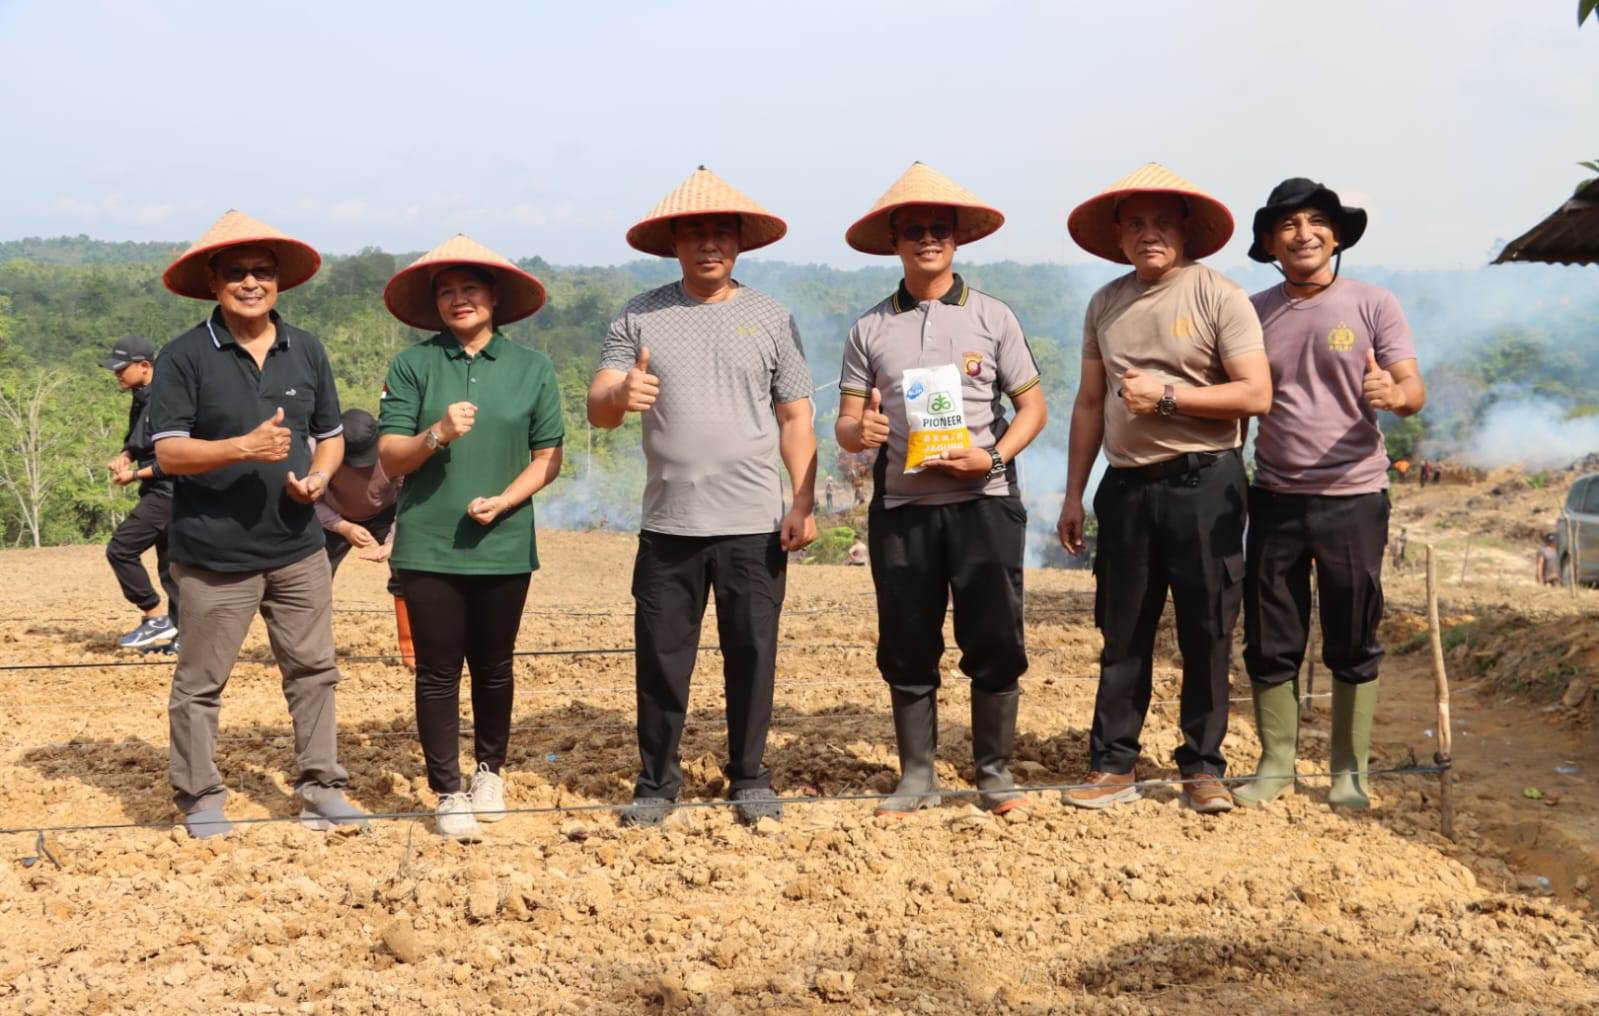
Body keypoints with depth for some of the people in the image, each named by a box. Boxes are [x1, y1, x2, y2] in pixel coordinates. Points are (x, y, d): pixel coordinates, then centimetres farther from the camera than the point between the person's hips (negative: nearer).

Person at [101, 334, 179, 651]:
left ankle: (156, 618, -4)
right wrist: (125, 456, 3)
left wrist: (135, 475, -16)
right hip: (159, 493, 10)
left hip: (169, 492, -10)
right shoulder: (142, 399, 10)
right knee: (169, 564, 12)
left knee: (120, 548, -10)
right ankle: (180, 633, 17)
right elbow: (138, 442, 24)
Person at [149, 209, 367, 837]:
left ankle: (320, 790, 22)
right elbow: (168, 453, -12)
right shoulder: (184, 356, -8)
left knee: (314, 671, 10)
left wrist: (318, 475, -7)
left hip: (299, 549, 4)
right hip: (214, 554, -4)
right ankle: (200, 799, 20)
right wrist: (244, 446, -26)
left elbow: (331, 434, 15)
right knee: (201, 682, 5)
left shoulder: (306, 351, 7)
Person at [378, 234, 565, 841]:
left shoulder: (531, 369, 4)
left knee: (494, 669, 13)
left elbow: (548, 457, 5)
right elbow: (390, 459, -2)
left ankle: (490, 771, 33)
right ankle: (448, 792, 15)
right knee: (438, 671, 4)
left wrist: (503, 501, -11)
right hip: (428, 547, -1)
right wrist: (437, 434, -21)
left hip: (503, 546, 1)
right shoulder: (412, 366, 0)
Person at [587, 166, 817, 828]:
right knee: (660, 658, 5)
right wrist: (620, 394, -26)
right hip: (668, 524, 0)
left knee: (751, 655, 5)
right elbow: (597, 409, -2)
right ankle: (656, 783, 18)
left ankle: (749, 779, 20)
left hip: (754, 525, 0)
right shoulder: (640, 318, 5)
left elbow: (795, 419, 6)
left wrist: (803, 505, -4)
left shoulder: (771, 319, 6)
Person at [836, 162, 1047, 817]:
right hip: (901, 505, 1)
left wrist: (993, 456, -11)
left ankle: (994, 774, 13)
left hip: (984, 500, -1)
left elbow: (1033, 406, 6)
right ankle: (916, 777, 16)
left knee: (995, 643, -1)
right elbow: (845, 425, 7)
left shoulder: (993, 317, 7)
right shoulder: (870, 330, 9)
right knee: (906, 650, 5)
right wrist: (860, 432, -18)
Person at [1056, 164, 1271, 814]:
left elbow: (1256, 395, -11)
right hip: (1127, 485, 4)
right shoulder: (1106, 304, 11)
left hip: (1203, 484, -4)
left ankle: (1203, 767, 13)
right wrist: (1074, 493, 12)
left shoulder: (1217, 296, -5)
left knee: (1206, 633, 3)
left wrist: (1166, 396, -15)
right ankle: (1114, 766, 15)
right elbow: (1090, 403, 15)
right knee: (1122, 632, 7)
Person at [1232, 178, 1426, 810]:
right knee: (1269, 644, 7)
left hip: (1353, 497, -2)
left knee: (1353, 646, 6)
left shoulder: (1373, 306, -1)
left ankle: (1349, 771, 17)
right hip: (1275, 498, 2)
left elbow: (1414, 392, -6)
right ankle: (1276, 764, 20)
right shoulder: (1254, 313, 7)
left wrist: (1393, 393, -30)